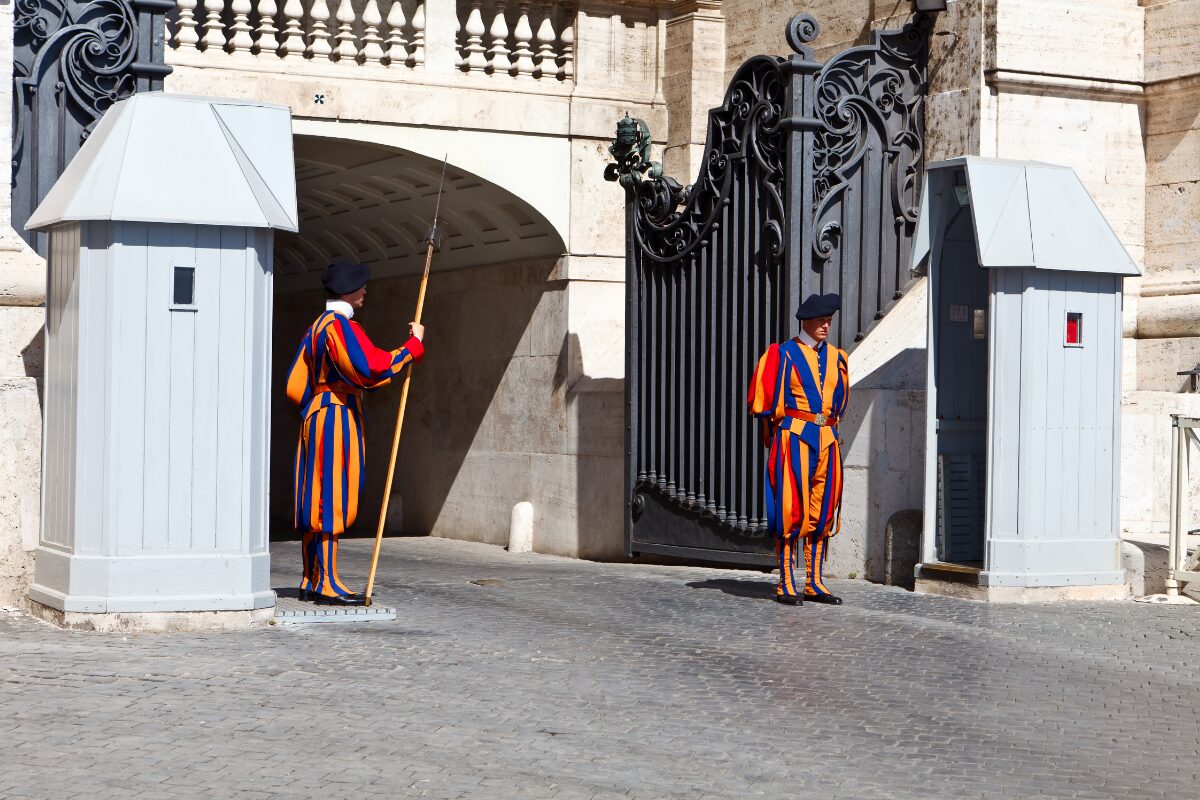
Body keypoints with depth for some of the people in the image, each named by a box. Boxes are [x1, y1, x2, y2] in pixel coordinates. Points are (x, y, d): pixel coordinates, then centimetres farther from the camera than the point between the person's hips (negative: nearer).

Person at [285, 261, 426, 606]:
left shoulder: (316, 327, 16)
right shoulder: (342, 326, -14)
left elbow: (295, 384, 18)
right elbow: (372, 368, -24)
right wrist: (413, 344, -15)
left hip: (315, 418, 10)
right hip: (340, 419, -10)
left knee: (317, 500, 11)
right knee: (332, 500, -8)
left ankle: (310, 581, 16)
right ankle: (327, 584, -7)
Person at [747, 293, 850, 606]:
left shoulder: (836, 357, 13)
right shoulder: (782, 354, -3)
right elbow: (763, 397, -2)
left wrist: (830, 428, 15)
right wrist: (772, 432, 0)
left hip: (827, 439, 6)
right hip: (793, 437, -6)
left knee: (822, 512, 6)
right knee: (791, 510, -6)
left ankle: (814, 583, 13)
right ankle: (787, 584, -1)